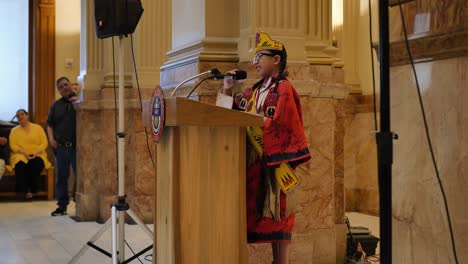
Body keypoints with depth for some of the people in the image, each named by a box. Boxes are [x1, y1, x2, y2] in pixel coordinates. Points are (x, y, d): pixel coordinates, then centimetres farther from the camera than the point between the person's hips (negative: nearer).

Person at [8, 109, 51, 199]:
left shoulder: (38, 128, 11)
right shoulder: (14, 130, 12)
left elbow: (44, 143, 2)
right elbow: (13, 146, -1)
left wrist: (36, 152, -15)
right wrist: (25, 153, -17)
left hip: (37, 155, 0)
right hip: (21, 155, 0)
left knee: (37, 164, -35)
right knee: (20, 165, -35)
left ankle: (32, 189, -22)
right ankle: (23, 190, -27)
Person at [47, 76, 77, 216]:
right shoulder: (56, 105, 15)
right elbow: (50, 124, 19)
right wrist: (51, 139, 3)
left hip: (77, 146, -4)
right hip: (61, 146, 4)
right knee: (61, 177, 8)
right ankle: (62, 205, 16)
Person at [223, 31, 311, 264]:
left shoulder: (283, 88, -6)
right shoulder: (255, 91, 17)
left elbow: (279, 123, -16)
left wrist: (253, 121, -13)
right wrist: (228, 90, 6)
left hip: (275, 160, -8)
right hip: (254, 161, 8)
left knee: (277, 209, -6)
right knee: (261, 210, 7)